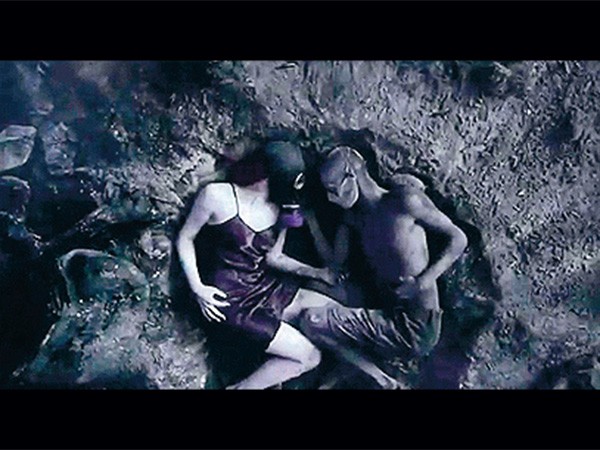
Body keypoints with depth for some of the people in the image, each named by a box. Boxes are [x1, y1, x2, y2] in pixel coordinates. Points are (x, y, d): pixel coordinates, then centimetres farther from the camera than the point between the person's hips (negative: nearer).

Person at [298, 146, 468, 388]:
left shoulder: (404, 201, -10)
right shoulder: (355, 216, 11)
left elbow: (458, 239, -9)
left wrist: (423, 282, -20)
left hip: (414, 329, -9)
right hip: (390, 320, 9)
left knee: (311, 321, -14)